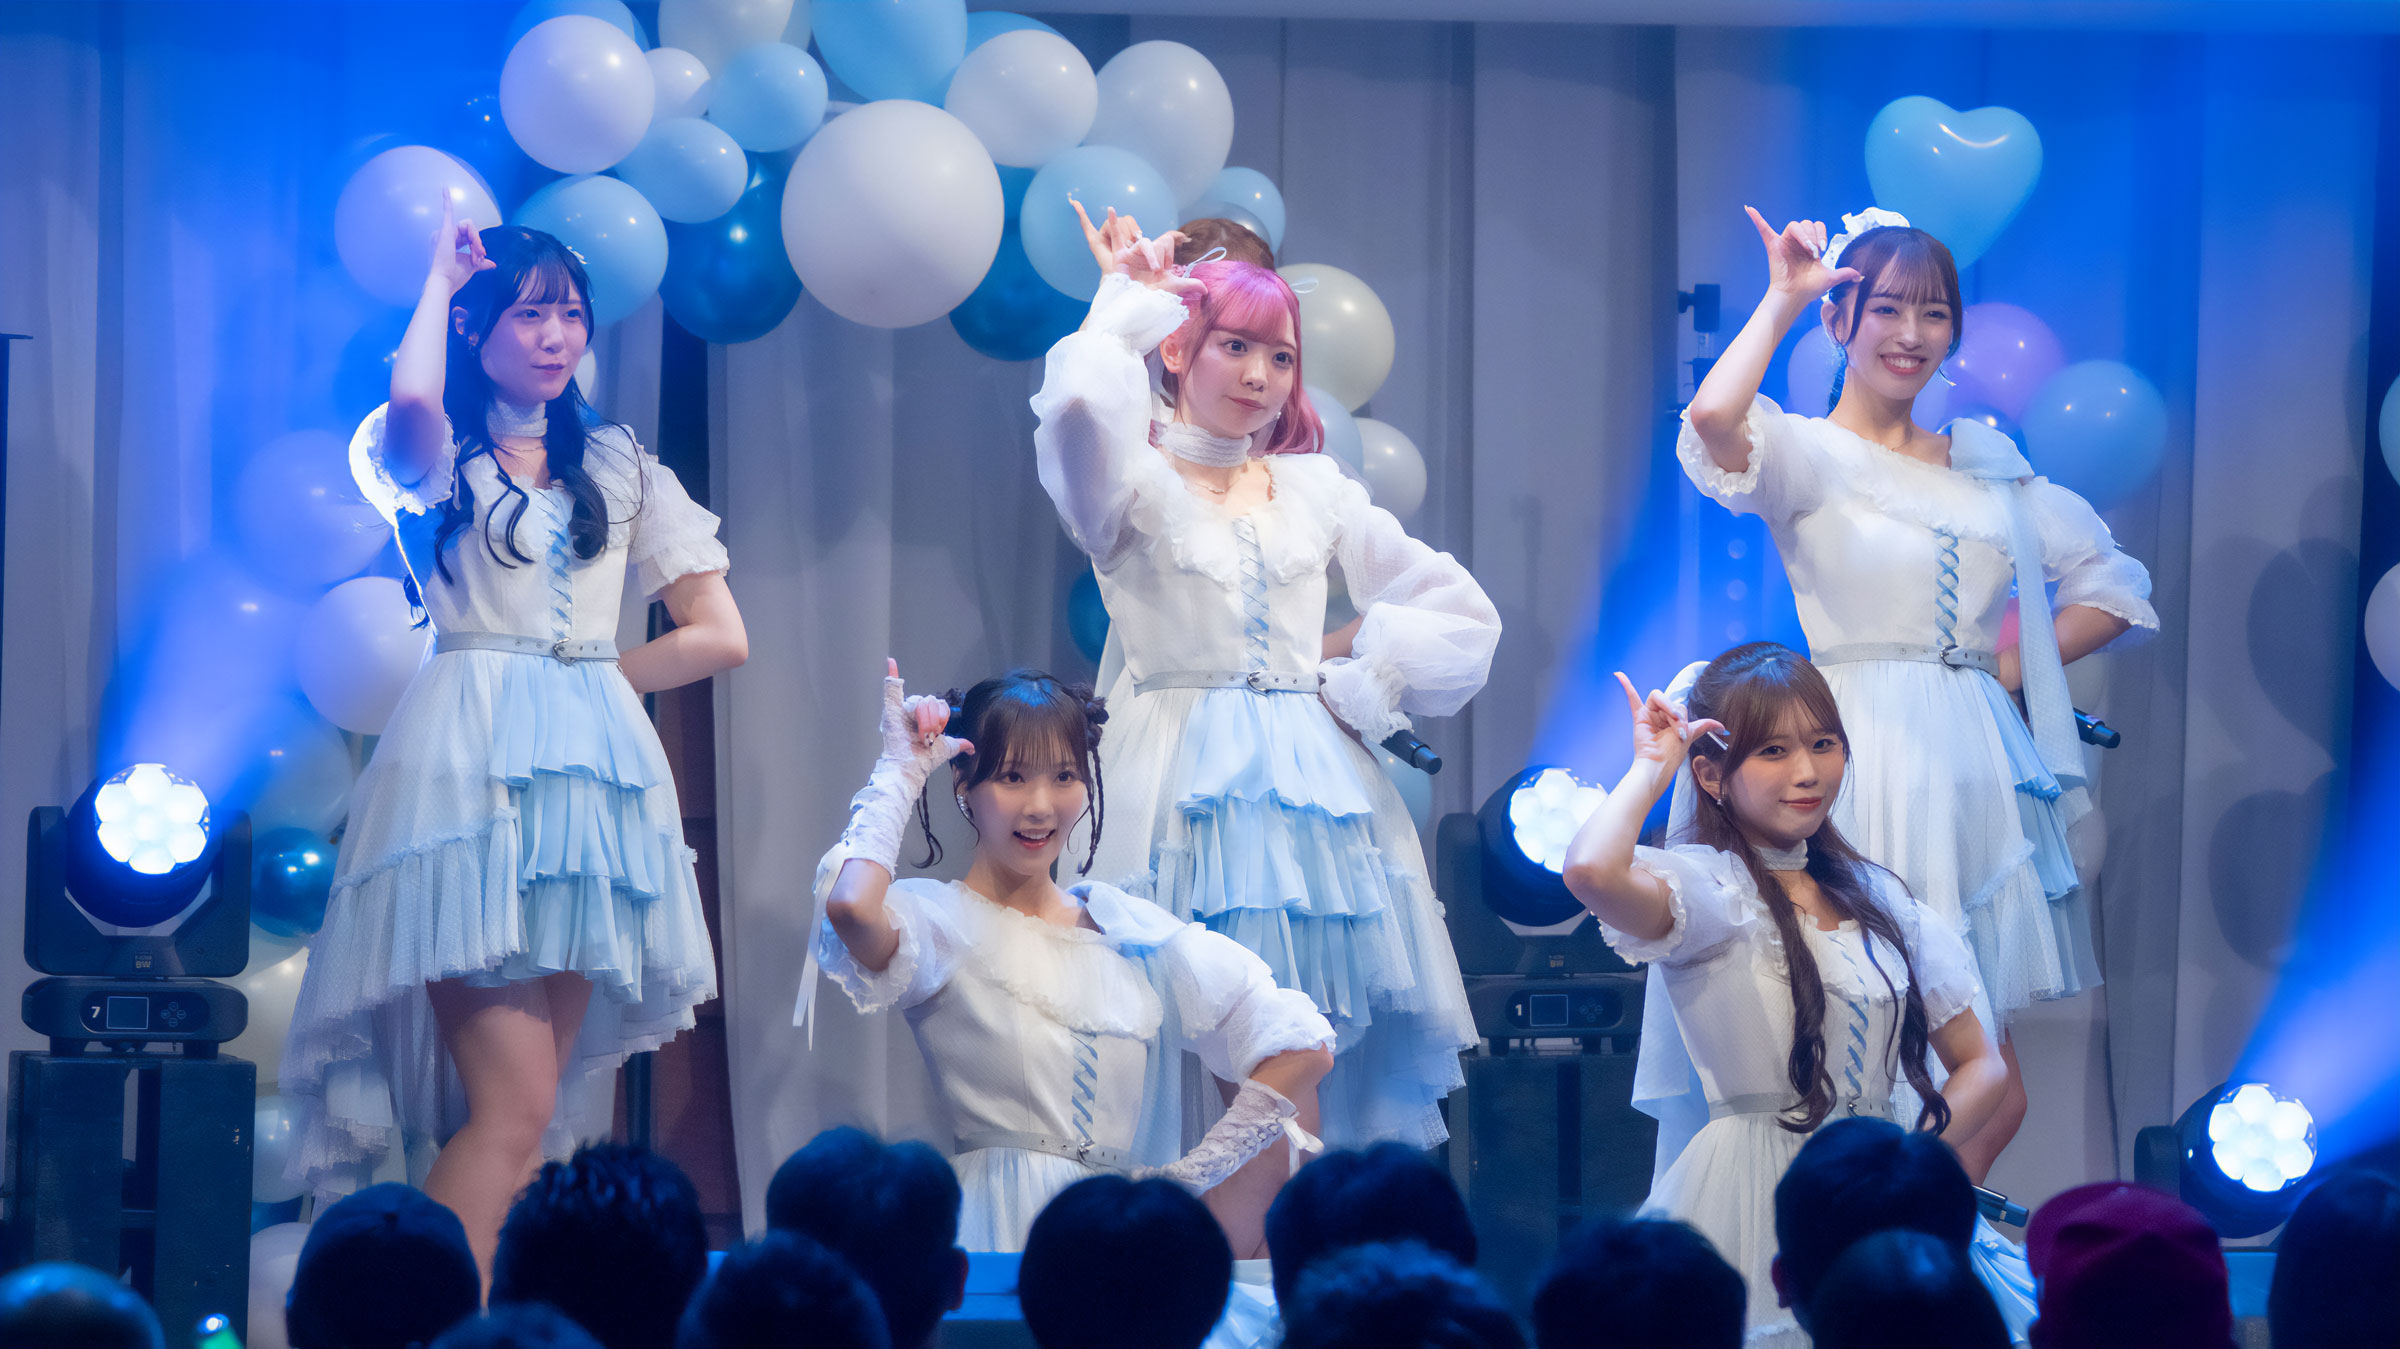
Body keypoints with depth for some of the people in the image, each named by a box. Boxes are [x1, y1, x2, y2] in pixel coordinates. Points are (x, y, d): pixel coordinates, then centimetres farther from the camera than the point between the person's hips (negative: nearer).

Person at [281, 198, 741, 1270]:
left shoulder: (619, 470, 19)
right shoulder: (439, 460, 7)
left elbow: (719, 637, 15)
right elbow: (410, 400, -19)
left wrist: (588, 681, 5)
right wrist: (443, 275, -2)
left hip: (590, 775, 5)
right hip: (468, 773, -5)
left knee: (527, 1109, -1)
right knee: (516, 1105, -17)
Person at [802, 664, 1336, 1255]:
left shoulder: (1133, 929, 13)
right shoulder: (943, 918, 3)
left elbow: (1302, 1049, 9)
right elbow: (850, 906, -24)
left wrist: (1194, 1173, -1)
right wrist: (899, 774, -6)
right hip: (999, 1238, -4)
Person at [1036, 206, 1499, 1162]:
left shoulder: (1314, 490, 17)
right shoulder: (1138, 484, 4)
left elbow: (1461, 613, 17)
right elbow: (1080, 408, -21)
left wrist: (1360, 688, 3)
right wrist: (1127, 304, -4)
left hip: (1317, 789, 4)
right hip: (1187, 793, -4)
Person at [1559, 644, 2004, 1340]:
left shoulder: (1880, 897, 15)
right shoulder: (1707, 885, -3)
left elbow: (1979, 1064, 20)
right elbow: (1591, 871, -27)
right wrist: (1651, 766, -7)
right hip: (1754, 1198, -5)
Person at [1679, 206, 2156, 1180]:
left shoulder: (1986, 464, 16)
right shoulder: (1805, 453, 1)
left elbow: (2114, 585, 21)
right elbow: (1713, 417, -23)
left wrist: (2014, 663, 6)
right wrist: (1782, 299, -11)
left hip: (1978, 763, 5)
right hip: (1870, 761, -5)